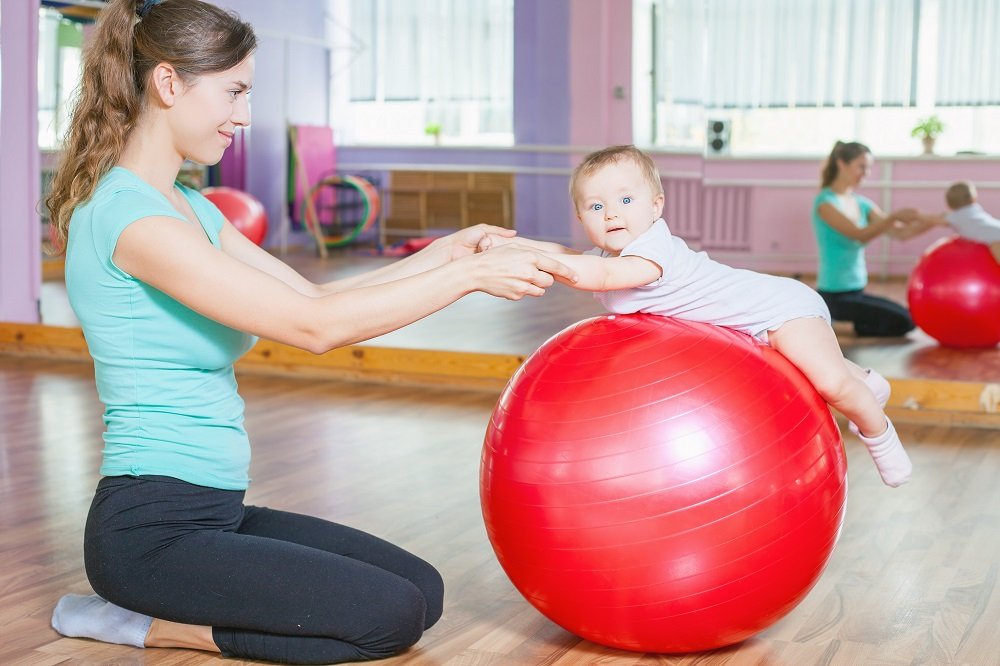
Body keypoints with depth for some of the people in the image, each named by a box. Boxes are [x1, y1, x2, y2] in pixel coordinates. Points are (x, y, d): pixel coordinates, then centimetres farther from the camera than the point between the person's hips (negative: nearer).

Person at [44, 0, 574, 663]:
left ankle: (149, 613, 10)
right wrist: (469, 274, -16)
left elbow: (316, 294, 12)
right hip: (151, 528, -10)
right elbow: (315, 325, -22)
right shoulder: (127, 215, -19)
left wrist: (446, 251, 3)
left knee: (423, 590, 4)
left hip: (217, 511, 10)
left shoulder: (188, 208, 12)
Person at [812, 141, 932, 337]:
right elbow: (860, 235, -24)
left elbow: (900, 233, 3)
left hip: (856, 291, 9)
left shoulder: (861, 203, 11)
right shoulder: (825, 202, -13)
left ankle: (828, 317, 12)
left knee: (909, 319, 18)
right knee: (900, 322, -16)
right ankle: (825, 318, -3)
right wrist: (893, 216, -33)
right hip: (834, 295, -9)